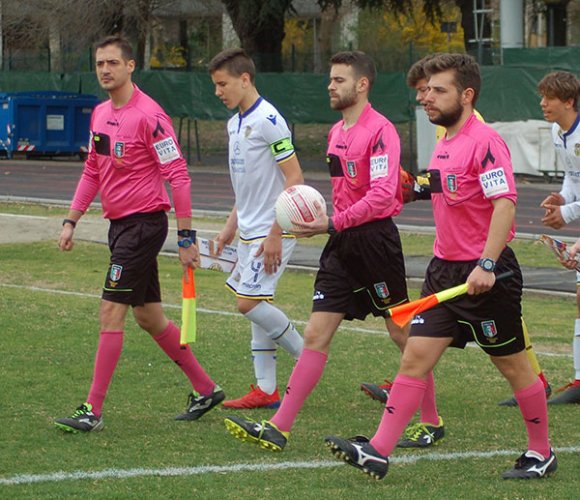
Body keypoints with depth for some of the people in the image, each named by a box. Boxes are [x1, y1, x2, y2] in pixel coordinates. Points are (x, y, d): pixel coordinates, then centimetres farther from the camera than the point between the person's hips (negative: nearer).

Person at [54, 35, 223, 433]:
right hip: (119, 224, 9)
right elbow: (92, 172, 22)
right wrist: (71, 221, 16)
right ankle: (206, 389, 26)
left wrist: (186, 237, -17)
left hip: (144, 223, -9)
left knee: (111, 312, -11)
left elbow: (178, 176, -15)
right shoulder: (100, 115, 11)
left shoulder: (148, 115, -15)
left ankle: (94, 411, -8)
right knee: (148, 316, 14)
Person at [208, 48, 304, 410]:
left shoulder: (268, 121, -16)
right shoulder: (235, 123, 13)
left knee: (250, 303, -13)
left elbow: (294, 178, -18)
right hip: (250, 231, 9)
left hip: (273, 231, -9)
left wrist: (275, 234, -21)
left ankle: (306, 355, 5)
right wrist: (231, 227, 20)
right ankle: (266, 390, 11)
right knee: (255, 305, 8)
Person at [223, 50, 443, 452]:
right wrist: (332, 224, 18)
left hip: (375, 238, -8)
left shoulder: (380, 130, -13)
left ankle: (432, 421, 20)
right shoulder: (337, 132, 14)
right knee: (316, 336, 1)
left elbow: (382, 195, -22)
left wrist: (334, 223, -26)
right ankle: (279, 428, -5)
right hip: (343, 243, 8)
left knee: (402, 333, 5)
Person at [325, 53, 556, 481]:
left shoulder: (485, 142, -15)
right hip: (445, 269, 8)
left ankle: (542, 453, 20)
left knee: (513, 364, 5)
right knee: (415, 357, -1)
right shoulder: (446, 144, 13)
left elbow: (505, 203, -23)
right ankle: (378, 452, -5)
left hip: (485, 275, -8)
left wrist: (487, 264, -30)